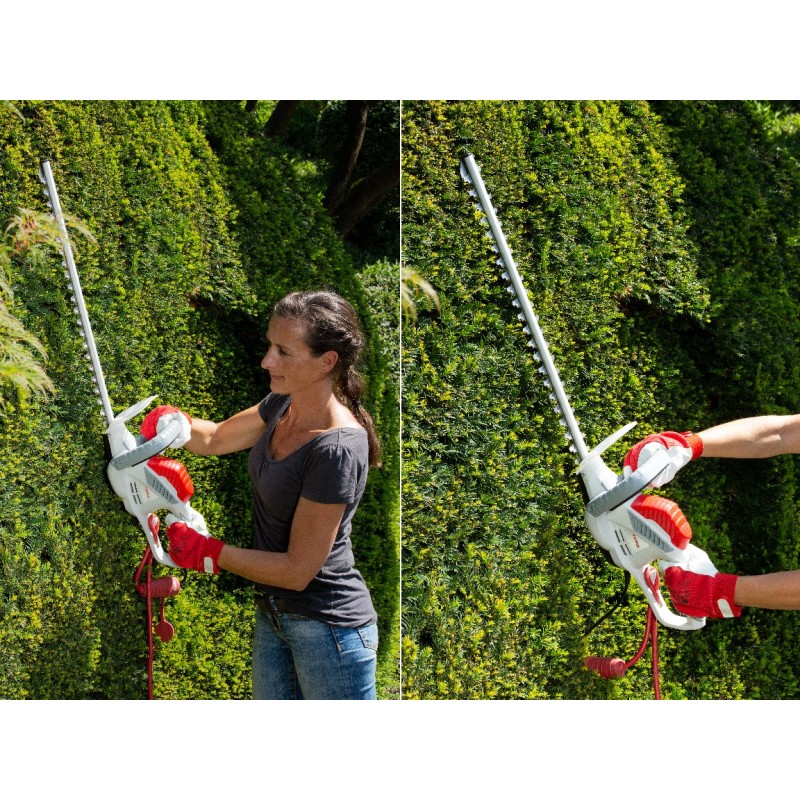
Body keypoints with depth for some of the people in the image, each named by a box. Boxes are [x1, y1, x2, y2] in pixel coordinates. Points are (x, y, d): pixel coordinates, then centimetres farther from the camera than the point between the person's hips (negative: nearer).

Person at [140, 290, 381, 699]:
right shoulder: (282, 404, -1)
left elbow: (298, 570, -23)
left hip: (328, 627, -9)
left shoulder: (337, 449, -27)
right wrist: (176, 423, -7)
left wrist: (208, 552, -14)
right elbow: (216, 438, 15)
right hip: (273, 614, 9)